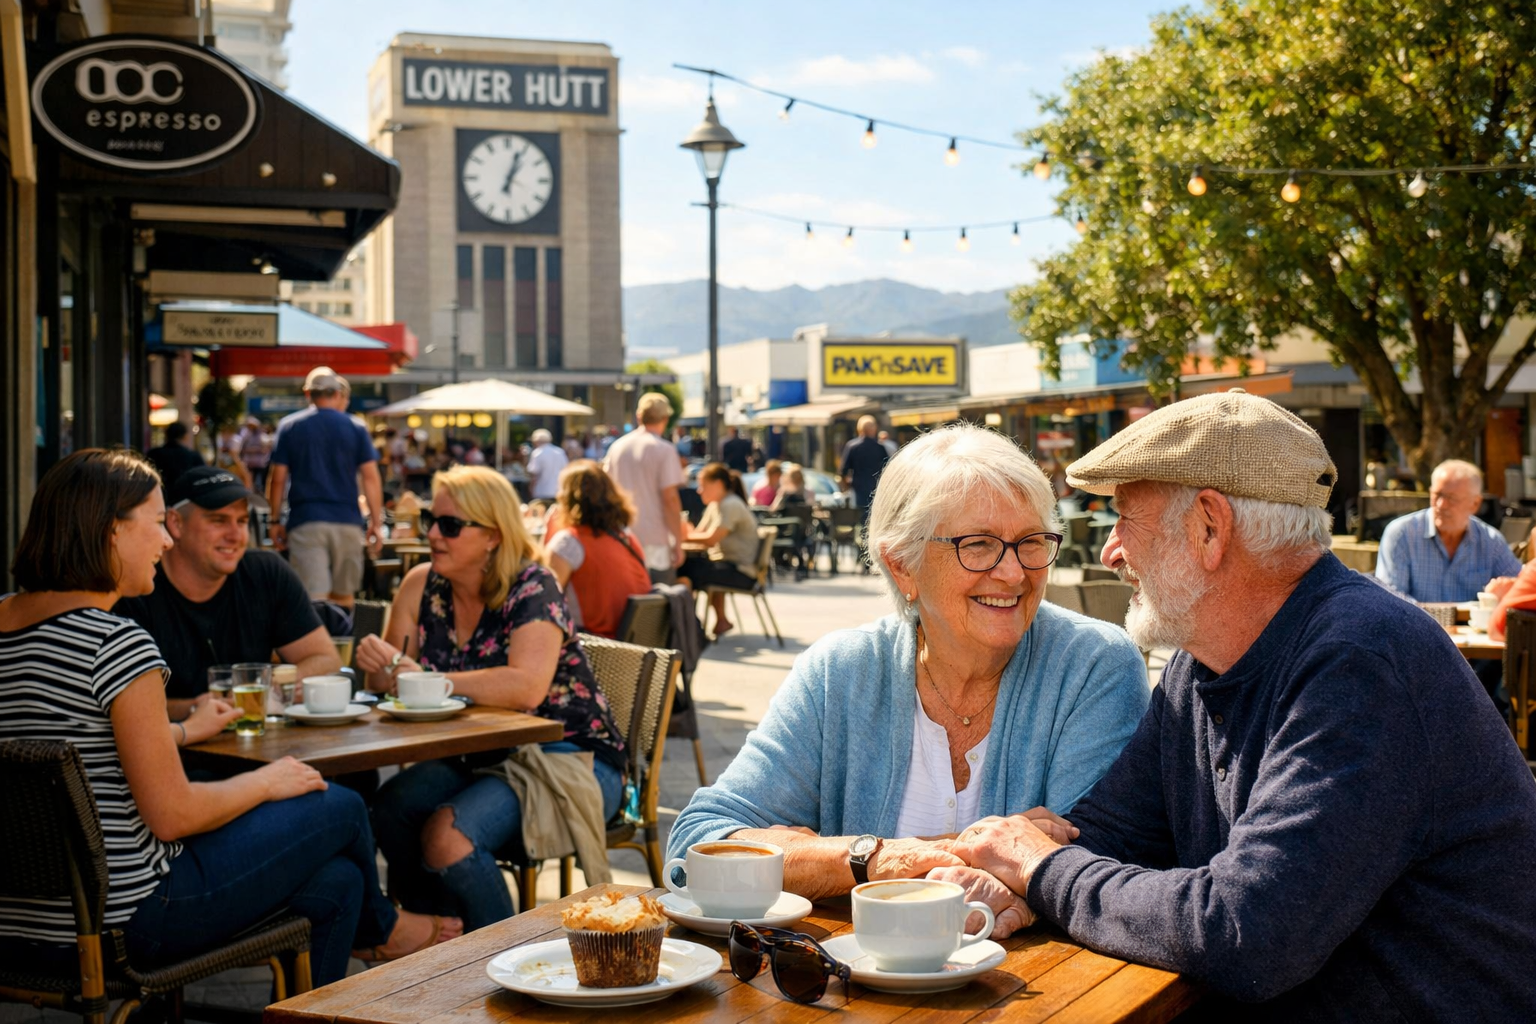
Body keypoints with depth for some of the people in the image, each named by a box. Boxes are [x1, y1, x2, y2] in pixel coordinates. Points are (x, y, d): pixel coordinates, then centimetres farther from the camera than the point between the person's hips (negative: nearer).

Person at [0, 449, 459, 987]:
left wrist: (183, 732, 30)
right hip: (121, 918, -9)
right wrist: (266, 782, -1)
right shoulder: (117, 644, -23)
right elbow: (171, 815, -21)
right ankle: (380, 931, 44)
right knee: (340, 807, 14)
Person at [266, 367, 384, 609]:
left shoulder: (289, 426, 5)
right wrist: (376, 523, 3)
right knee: (344, 596, 13)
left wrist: (275, 521, 9)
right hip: (347, 521, 1)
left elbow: (277, 479, 2)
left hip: (305, 521, -1)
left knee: (313, 597, -7)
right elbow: (371, 477, 0)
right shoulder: (356, 428, 5)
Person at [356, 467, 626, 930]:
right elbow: (389, 683, 6)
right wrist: (378, 666, -19)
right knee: (389, 807, -20)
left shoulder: (533, 588, -15)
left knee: (448, 835, -28)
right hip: (480, 757, 7)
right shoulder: (421, 586, 4)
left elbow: (526, 688, -31)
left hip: (568, 759, -6)